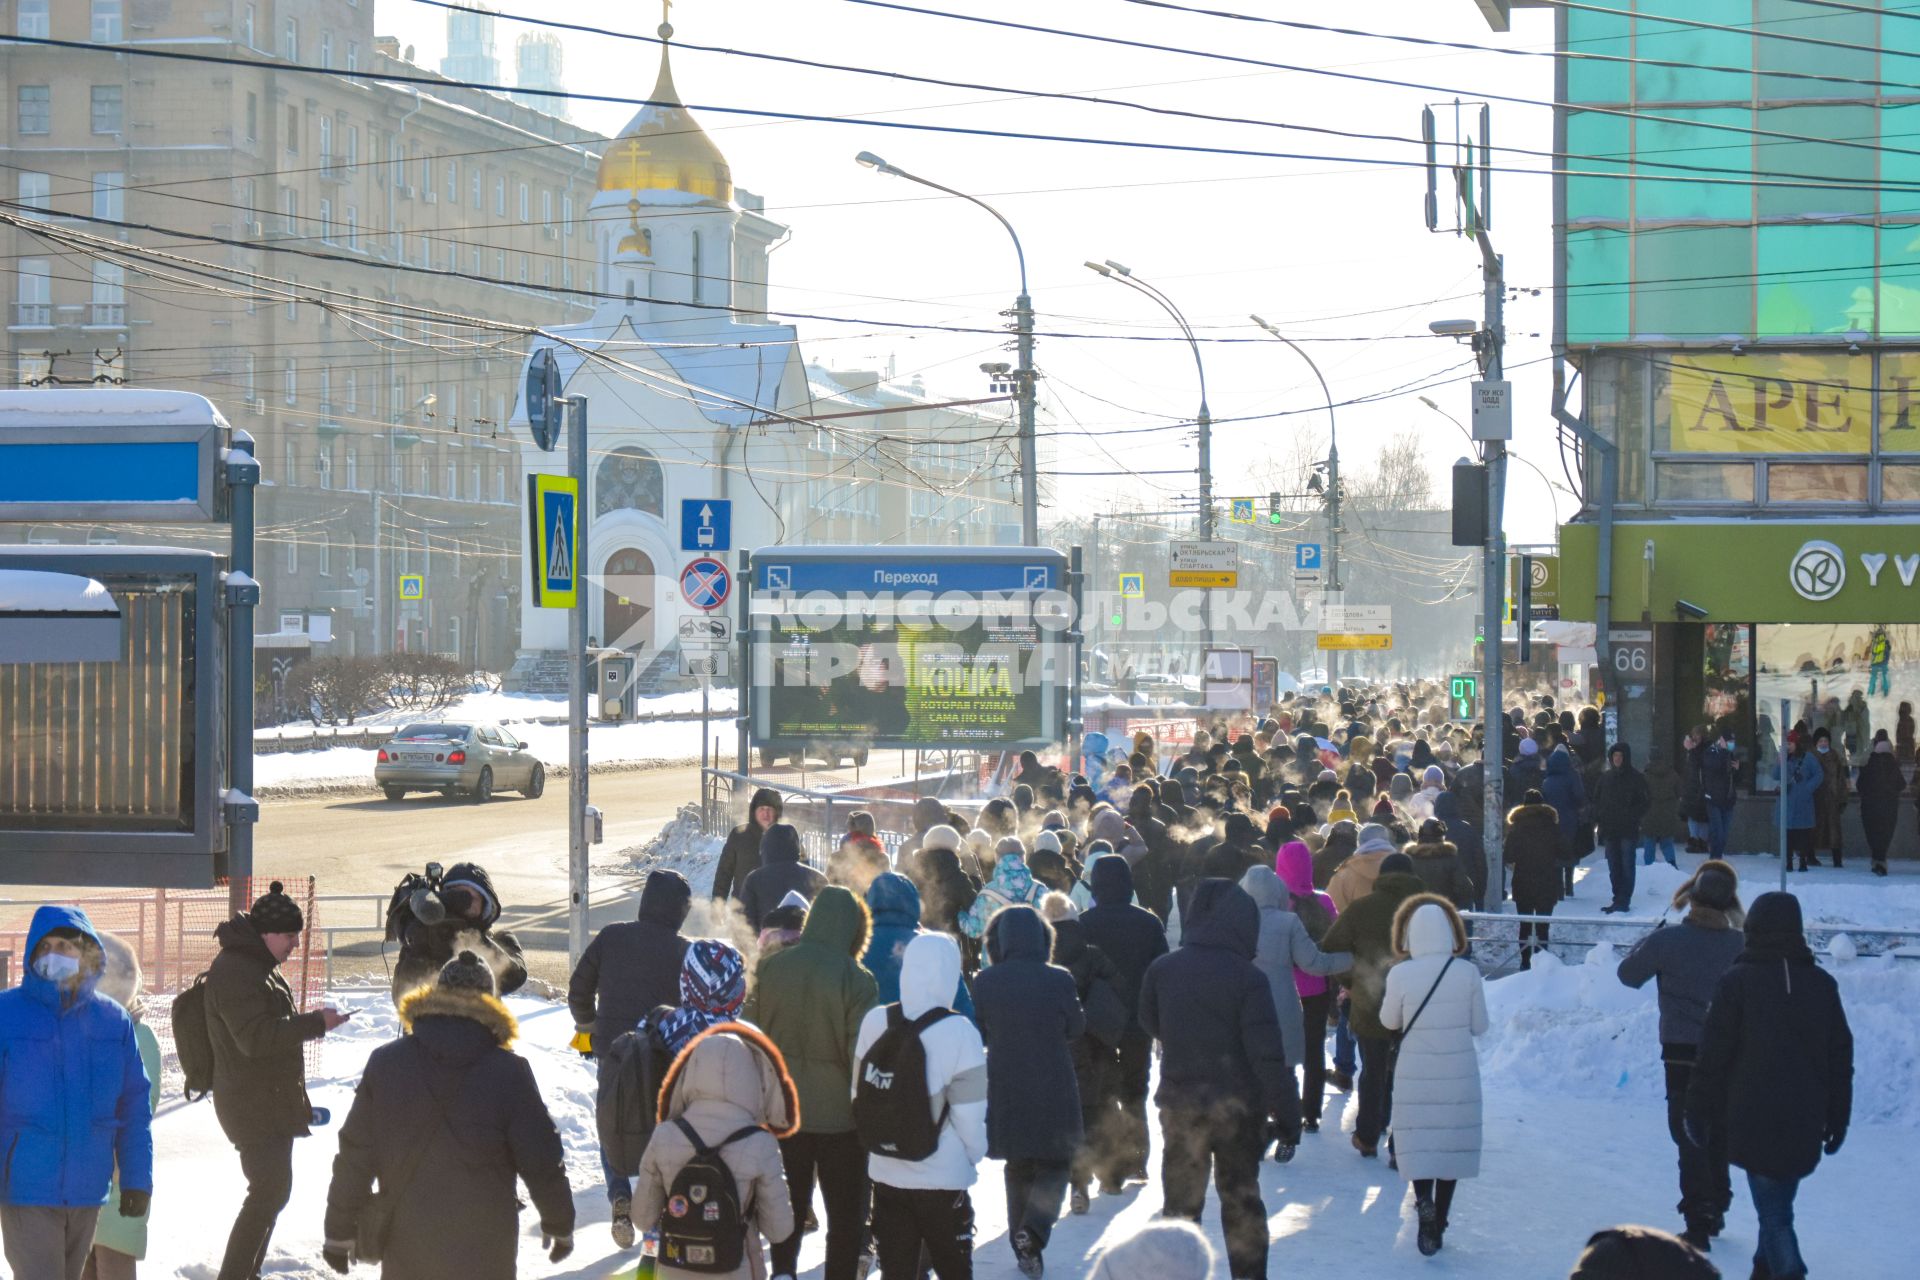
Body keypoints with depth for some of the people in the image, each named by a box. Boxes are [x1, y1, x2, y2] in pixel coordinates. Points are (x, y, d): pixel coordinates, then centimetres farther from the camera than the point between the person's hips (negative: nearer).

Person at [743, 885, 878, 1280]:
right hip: (838, 1114, -4)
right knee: (845, 1215, 8)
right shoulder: (856, 981, -17)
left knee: (789, 1207, 19)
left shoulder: (770, 968, -4)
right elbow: (861, 1056, -15)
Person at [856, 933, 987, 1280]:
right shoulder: (959, 1032, -17)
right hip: (944, 1177, -3)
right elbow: (969, 1114, -14)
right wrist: (976, 1154, 5)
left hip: (886, 1173, 4)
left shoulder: (875, 1022, -4)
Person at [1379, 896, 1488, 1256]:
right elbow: (1479, 1025, 1)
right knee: (1451, 1142, 14)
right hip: (1459, 1073, 2)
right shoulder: (1467, 972, -9)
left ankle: (1424, 1202, -21)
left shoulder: (1400, 974, -13)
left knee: (1417, 1142, 6)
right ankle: (1439, 1223, 19)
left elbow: (1389, 1021, 2)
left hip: (1415, 1073, -2)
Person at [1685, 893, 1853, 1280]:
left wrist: (1700, 1113, 3)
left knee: (1773, 1210, -3)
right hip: (1805, 1125, 4)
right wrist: (1837, 1118, 17)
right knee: (1779, 1202, 19)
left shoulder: (1738, 981, -9)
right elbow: (1841, 1058, 9)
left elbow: (1713, 1056, -7)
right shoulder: (1822, 984, 4)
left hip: (1754, 1121, -4)